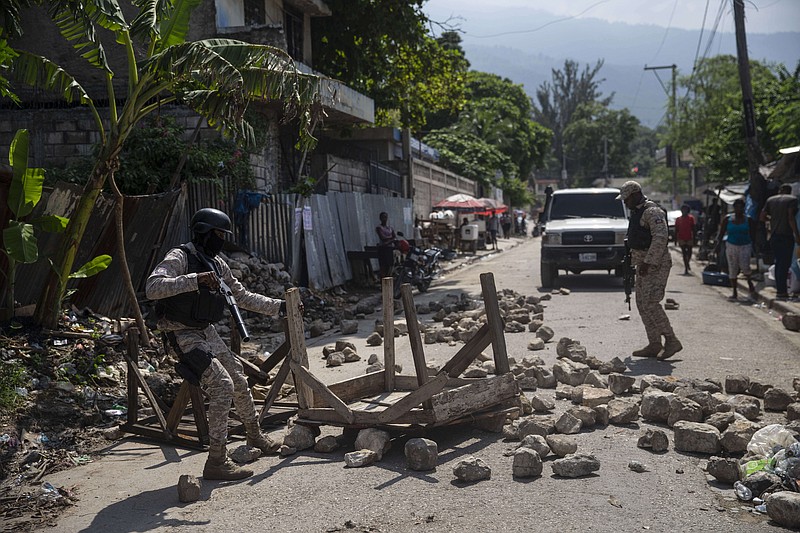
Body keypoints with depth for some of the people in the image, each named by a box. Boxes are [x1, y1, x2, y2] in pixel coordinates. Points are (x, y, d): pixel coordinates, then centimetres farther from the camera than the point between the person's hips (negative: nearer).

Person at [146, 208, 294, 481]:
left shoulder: (216, 263, 9)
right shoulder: (179, 257, -16)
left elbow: (242, 296, 17)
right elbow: (152, 288, -32)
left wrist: (279, 306, 11)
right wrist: (195, 280, -38)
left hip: (208, 332, 9)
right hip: (184, 335, -9)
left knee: (239, 381, 16)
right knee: (222, 386, -18)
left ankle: (255, 436, 40)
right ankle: (216, 462, -12)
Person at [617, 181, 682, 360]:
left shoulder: (652, 212, -15)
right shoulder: (636, 212, 17)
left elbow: (660, 238, -25)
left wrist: (648, 262, -27)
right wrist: (634, 261, 21)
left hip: (656, 264, -10)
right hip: (644, 263, 10)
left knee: (650, 303, -15)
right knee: (642, 304, 8)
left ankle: (671, 341, -8)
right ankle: (654, 345, 12)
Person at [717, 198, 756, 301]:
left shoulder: (748, 220, 3)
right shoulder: (728, 219, 4)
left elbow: (753, 235, 7)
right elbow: (721, 233, 6)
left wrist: (754, 246, -2)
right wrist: (718, 241, -10)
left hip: (745, 246, -1)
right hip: (731, 246, 2)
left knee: (745, 266, -18)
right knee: (732, 269, 1)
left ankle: (750, 285, 8)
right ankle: (735, 293, 9)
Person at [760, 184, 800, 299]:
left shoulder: (770, 200, 12)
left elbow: (762, 217, 10)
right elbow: (791, 218, -15)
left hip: (774, 235, 6)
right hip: (786, 235, -6)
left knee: (779, 262, 15)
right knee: (785, 263, -5)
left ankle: (780, 288, 19)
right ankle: (781, 291, -9)